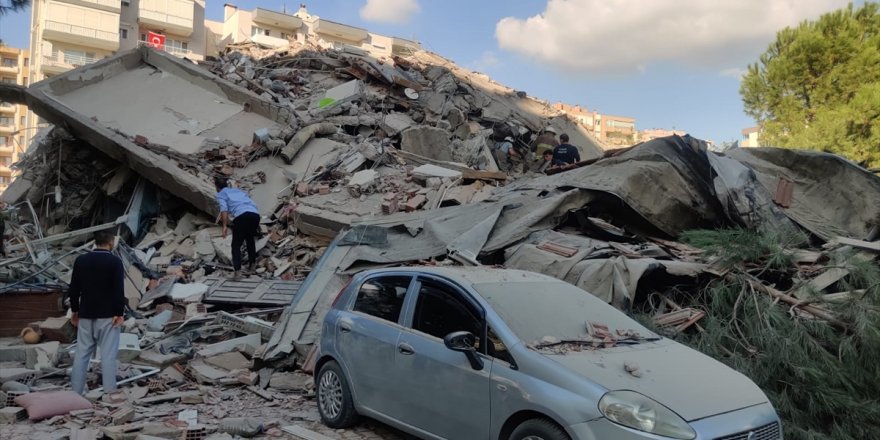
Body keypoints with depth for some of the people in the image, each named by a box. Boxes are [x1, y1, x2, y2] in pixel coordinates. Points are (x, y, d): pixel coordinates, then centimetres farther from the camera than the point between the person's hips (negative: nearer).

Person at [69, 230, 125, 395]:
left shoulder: (81, 260, 3)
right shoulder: (115, 261, -10)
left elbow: (73, 288, 6)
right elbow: (119, 290, -13)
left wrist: (74, 310, 15)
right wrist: (119, 313, -8)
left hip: (86, 314, 4)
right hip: (108, 315, -4)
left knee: (82, 353, 10)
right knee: (108, 354, -2)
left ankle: (76, 391, 13)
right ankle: (110, 392, -1)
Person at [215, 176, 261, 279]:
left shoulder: (221, 194, 17)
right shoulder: (238, 190, 34)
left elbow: (224, 209, -3)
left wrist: (224, 226, -9)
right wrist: (256, 224, 35)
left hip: (241, 216, -5)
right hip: (255, 214, 6)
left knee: (236, 245, 5)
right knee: (250, 239, 30)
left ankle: (237, 271, -9)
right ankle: (252, 264, 35)